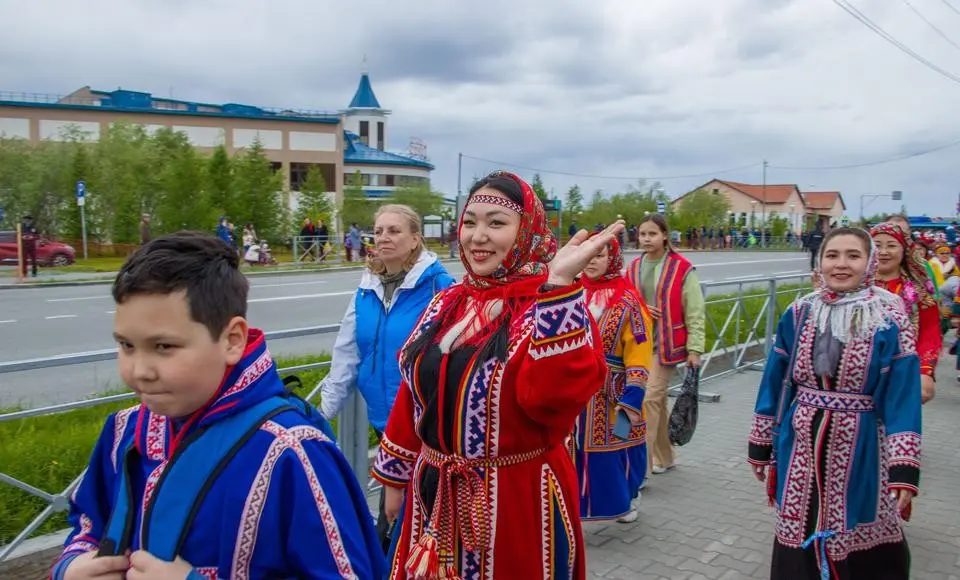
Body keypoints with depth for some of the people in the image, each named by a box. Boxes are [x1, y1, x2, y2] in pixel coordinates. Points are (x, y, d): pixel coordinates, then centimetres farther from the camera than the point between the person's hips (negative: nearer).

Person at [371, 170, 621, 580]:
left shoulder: (553, 307, -15)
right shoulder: (447, 305, 3)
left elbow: (555, 395, -33)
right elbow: (413, 395, 10)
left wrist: (558, 284, -37)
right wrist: (395, 478, 14)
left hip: (517, 502, -5)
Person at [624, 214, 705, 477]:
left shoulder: (682, 268, -8)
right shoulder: (634, 267, 7)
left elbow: (695, 312, -7)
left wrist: (694, 349, -10)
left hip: (666, 344, -5)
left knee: (649, 398, -12)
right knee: (657, 401, 14)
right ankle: (664, 457, 29)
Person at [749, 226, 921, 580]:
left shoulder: (891, 320, -8)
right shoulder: (799, 314, 0)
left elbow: (903, 394, -10)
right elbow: (775, 382, 5)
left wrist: (904, 468, -16)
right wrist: (760, 445, 7)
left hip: (860, 451, -3)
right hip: (801, 447, 3)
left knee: (861, 544, 9)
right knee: (799, 538, 15)